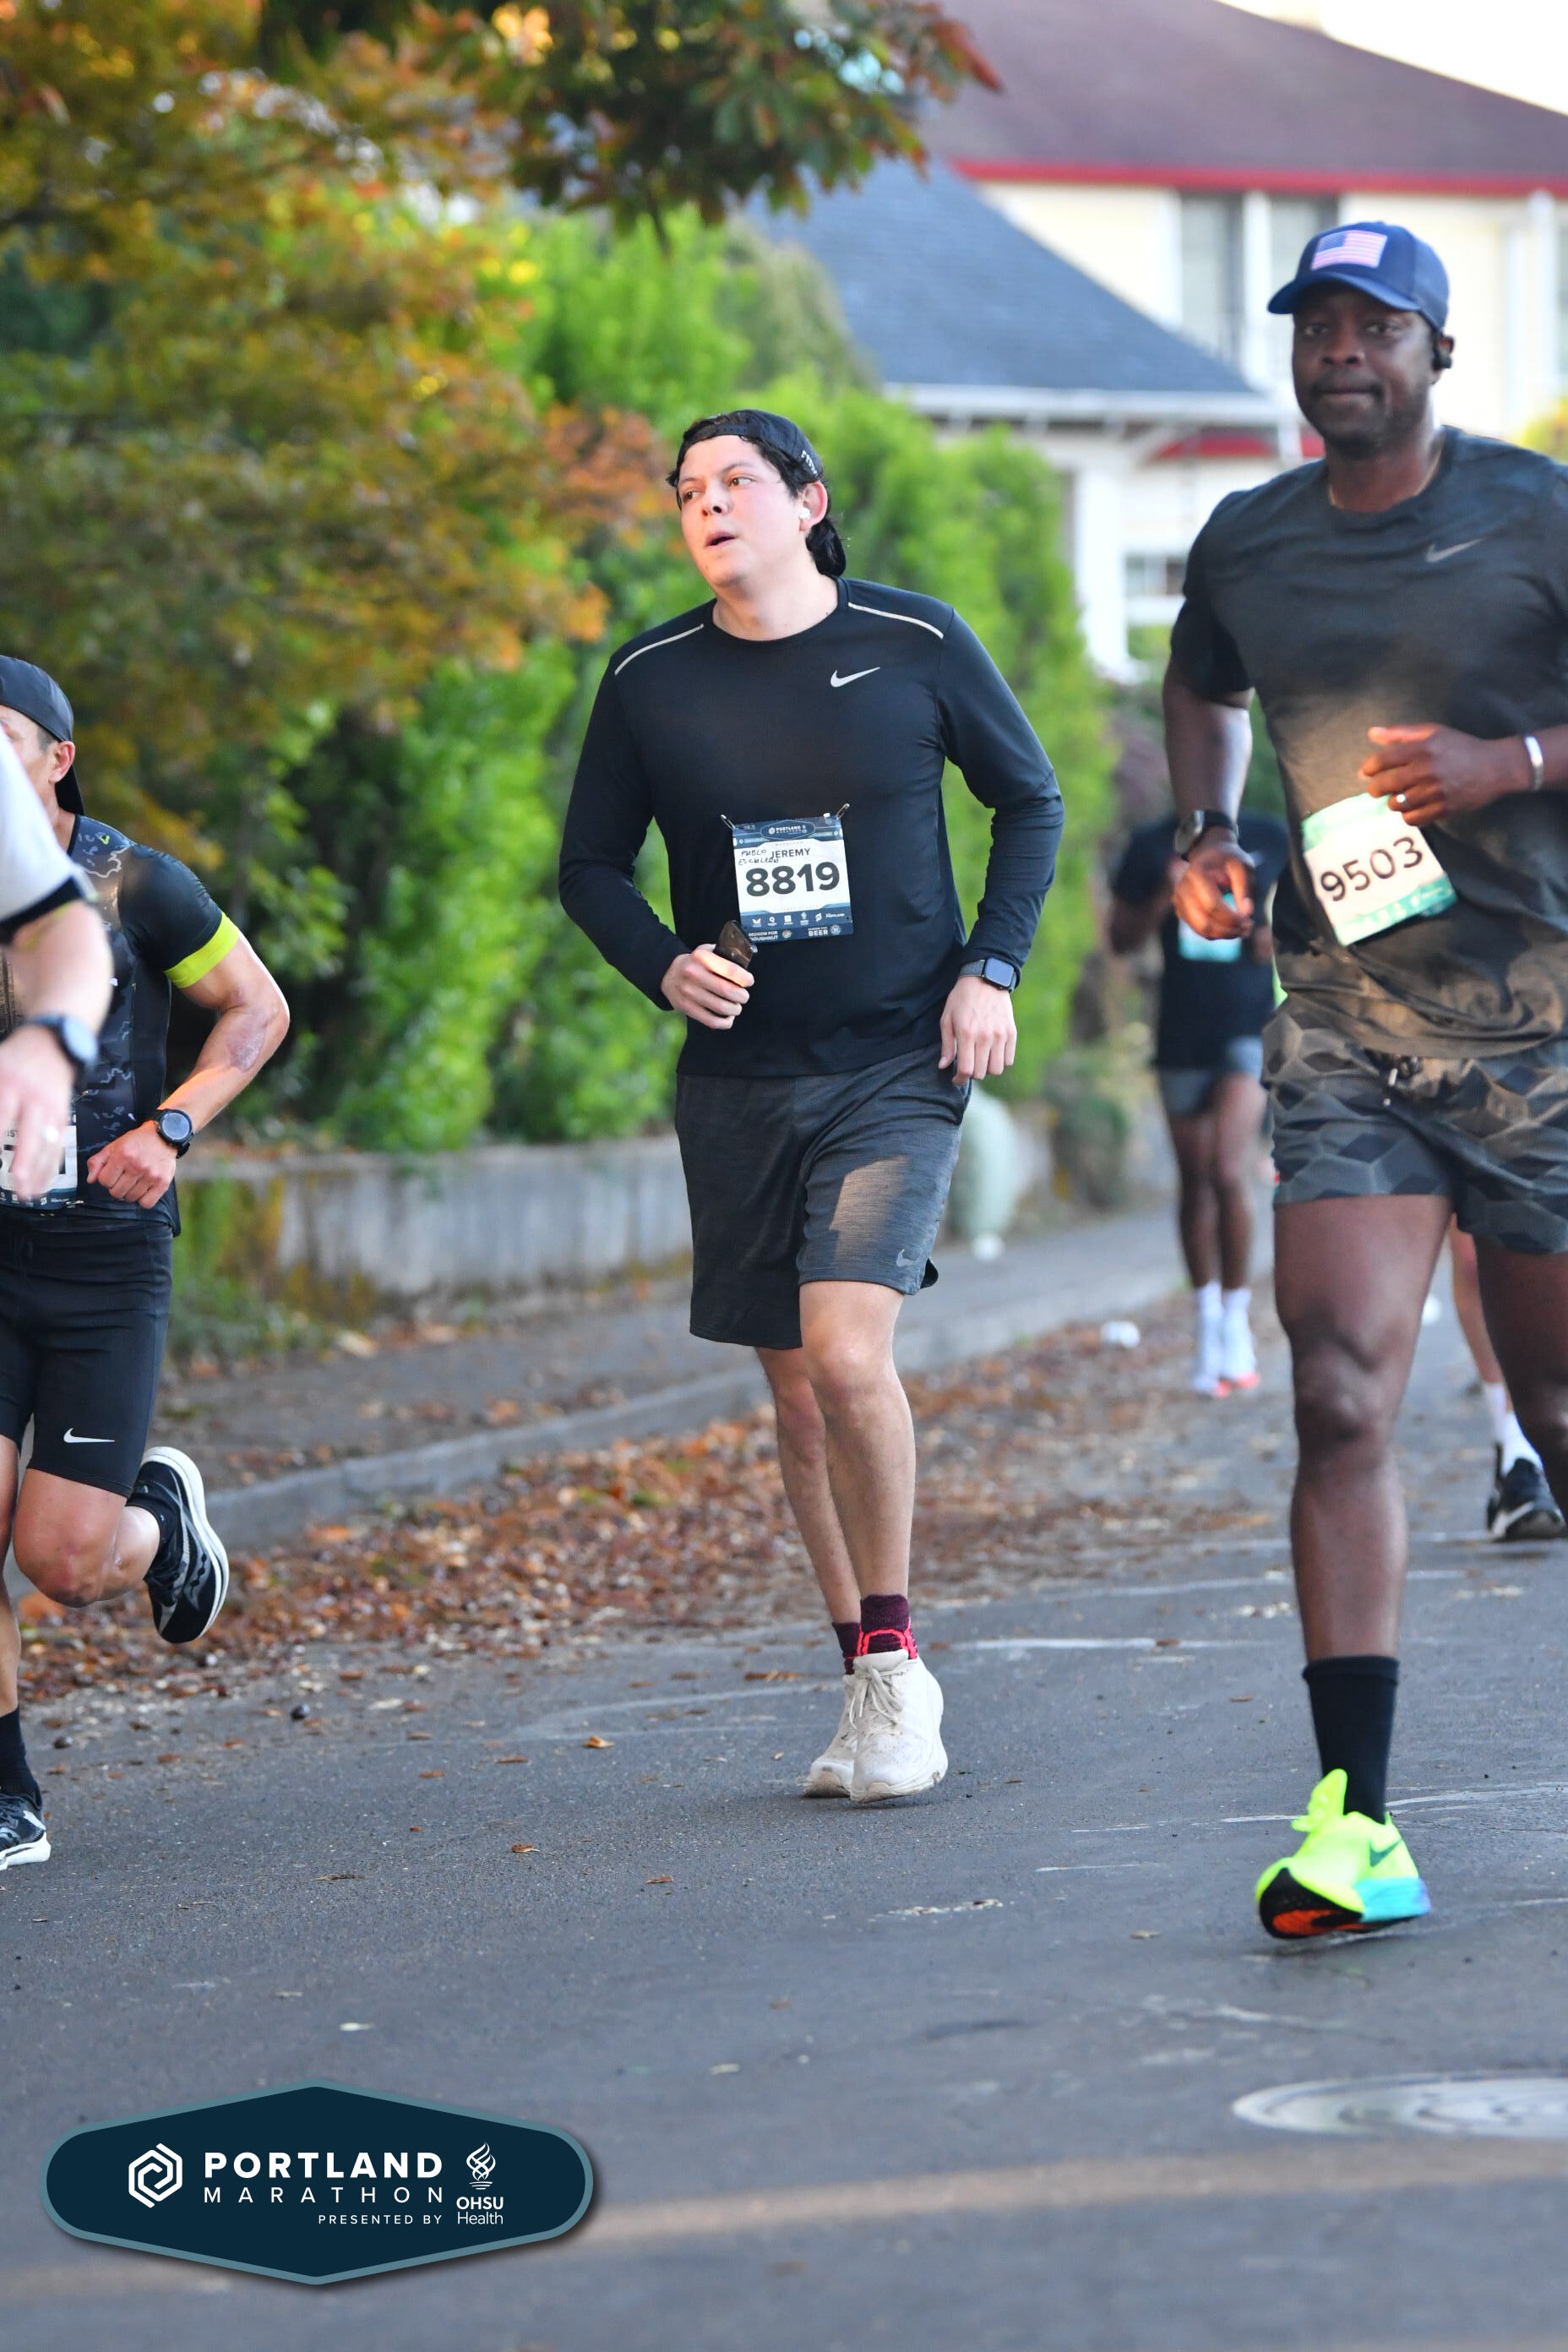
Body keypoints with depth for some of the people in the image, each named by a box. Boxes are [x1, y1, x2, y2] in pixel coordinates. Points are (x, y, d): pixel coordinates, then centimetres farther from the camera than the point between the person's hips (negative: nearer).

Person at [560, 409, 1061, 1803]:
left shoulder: (916, 645, -3)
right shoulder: (649, 681, 2)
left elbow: (1031, 800, 9)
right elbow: (593, 866, 12)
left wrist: (991, 969, -2)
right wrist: (663, 966, -7)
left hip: (897, 1065, -3)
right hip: (738, 1078, 3)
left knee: (848, 1353, -20)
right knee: (797, 1395, 6)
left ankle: (894, 1662, -2)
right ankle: (874, 1690, 19)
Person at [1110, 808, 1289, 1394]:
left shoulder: (1272, 840, 3)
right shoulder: (1152, 846, 5)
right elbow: (1121, 938, 6)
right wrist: (1163, 899, -12)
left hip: (1251, 1027, -2)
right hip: (1183, 1034, 2)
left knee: (1229, 1171, -16)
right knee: (1195, 1181, 9)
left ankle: (1236, 1319, -4)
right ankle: (1207, 1323, 22)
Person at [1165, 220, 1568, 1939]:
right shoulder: (1244, 544, 9)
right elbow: (1197, 687, 30)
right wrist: (1205, 834, 12)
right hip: (1342, 1024, 2)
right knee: (1340, 1393, -13)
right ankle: (1355, 1816, -16)